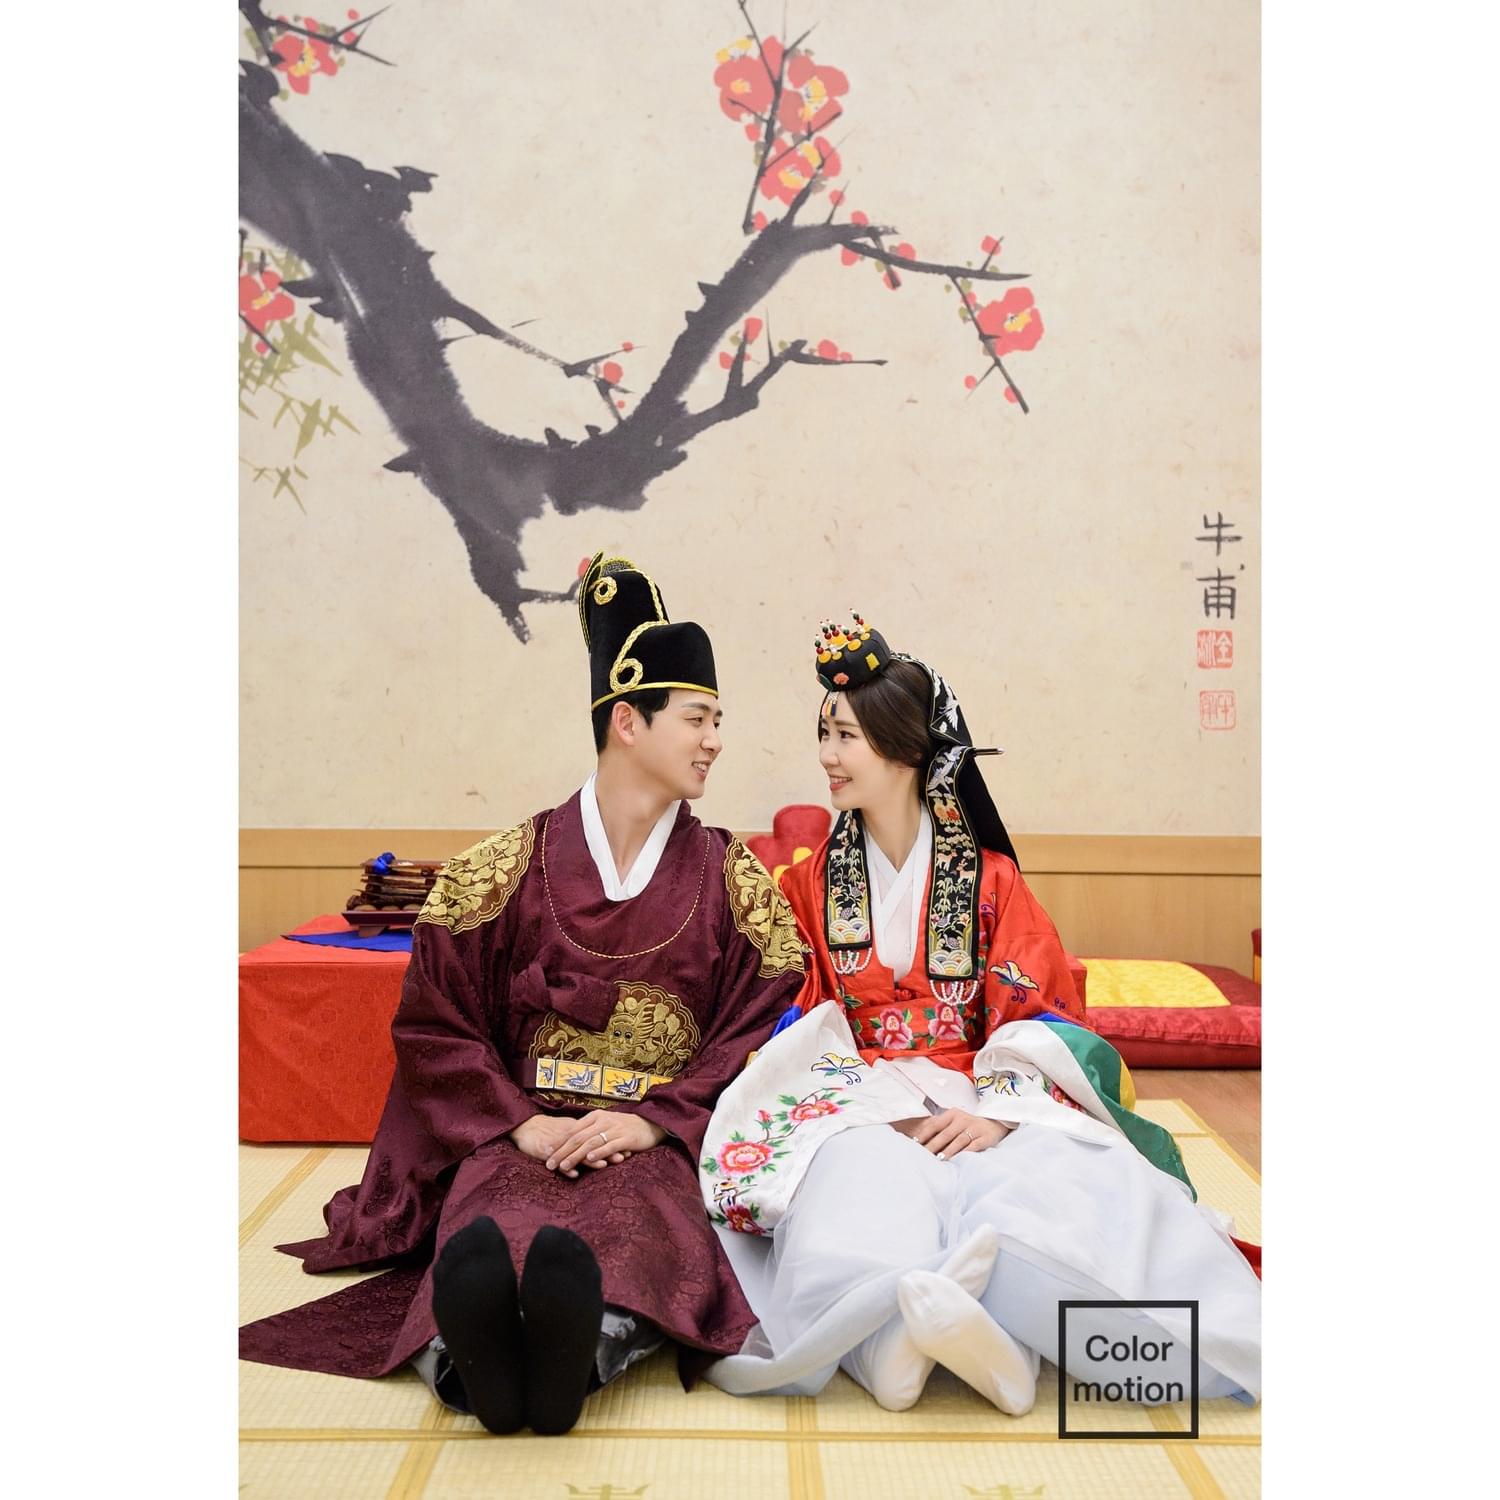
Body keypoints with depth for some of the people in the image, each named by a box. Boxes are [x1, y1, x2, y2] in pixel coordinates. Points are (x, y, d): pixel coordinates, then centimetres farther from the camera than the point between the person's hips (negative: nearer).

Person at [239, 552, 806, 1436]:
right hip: (521, 1135, 1)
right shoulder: (508, 870, 7)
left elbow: (757, 1034, 2)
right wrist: (520, 1123, -9)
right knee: (491, 1231, -36)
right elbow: (436, 1026, 6)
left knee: (637, 1212, -38)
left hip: (663, 1141, 0)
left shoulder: (734, 881, 9)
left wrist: (652, 1122, -13)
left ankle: (586, 1345, -66)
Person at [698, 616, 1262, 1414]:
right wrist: (882, 1108, -14)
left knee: (1054, 1190, -36)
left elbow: (1033, 1018, 0)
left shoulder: (990, 878, 6)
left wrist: (997, 1112, -20)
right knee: (850, 1185, -38)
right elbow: (797, 1025, 4)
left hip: (980, 1099, 0)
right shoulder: (812, 882, 10)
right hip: (854, 1101, 1)